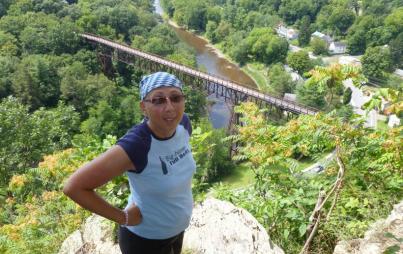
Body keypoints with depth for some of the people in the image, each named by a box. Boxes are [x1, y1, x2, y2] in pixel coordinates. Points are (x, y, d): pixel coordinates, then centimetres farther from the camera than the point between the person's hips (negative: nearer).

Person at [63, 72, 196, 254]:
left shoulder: (183, 124, -15)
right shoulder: (135, 145, -35)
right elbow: (74, 187, -31)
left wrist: (185, 191, 5)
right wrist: (123, 218, -22)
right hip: (145, 238, -6)